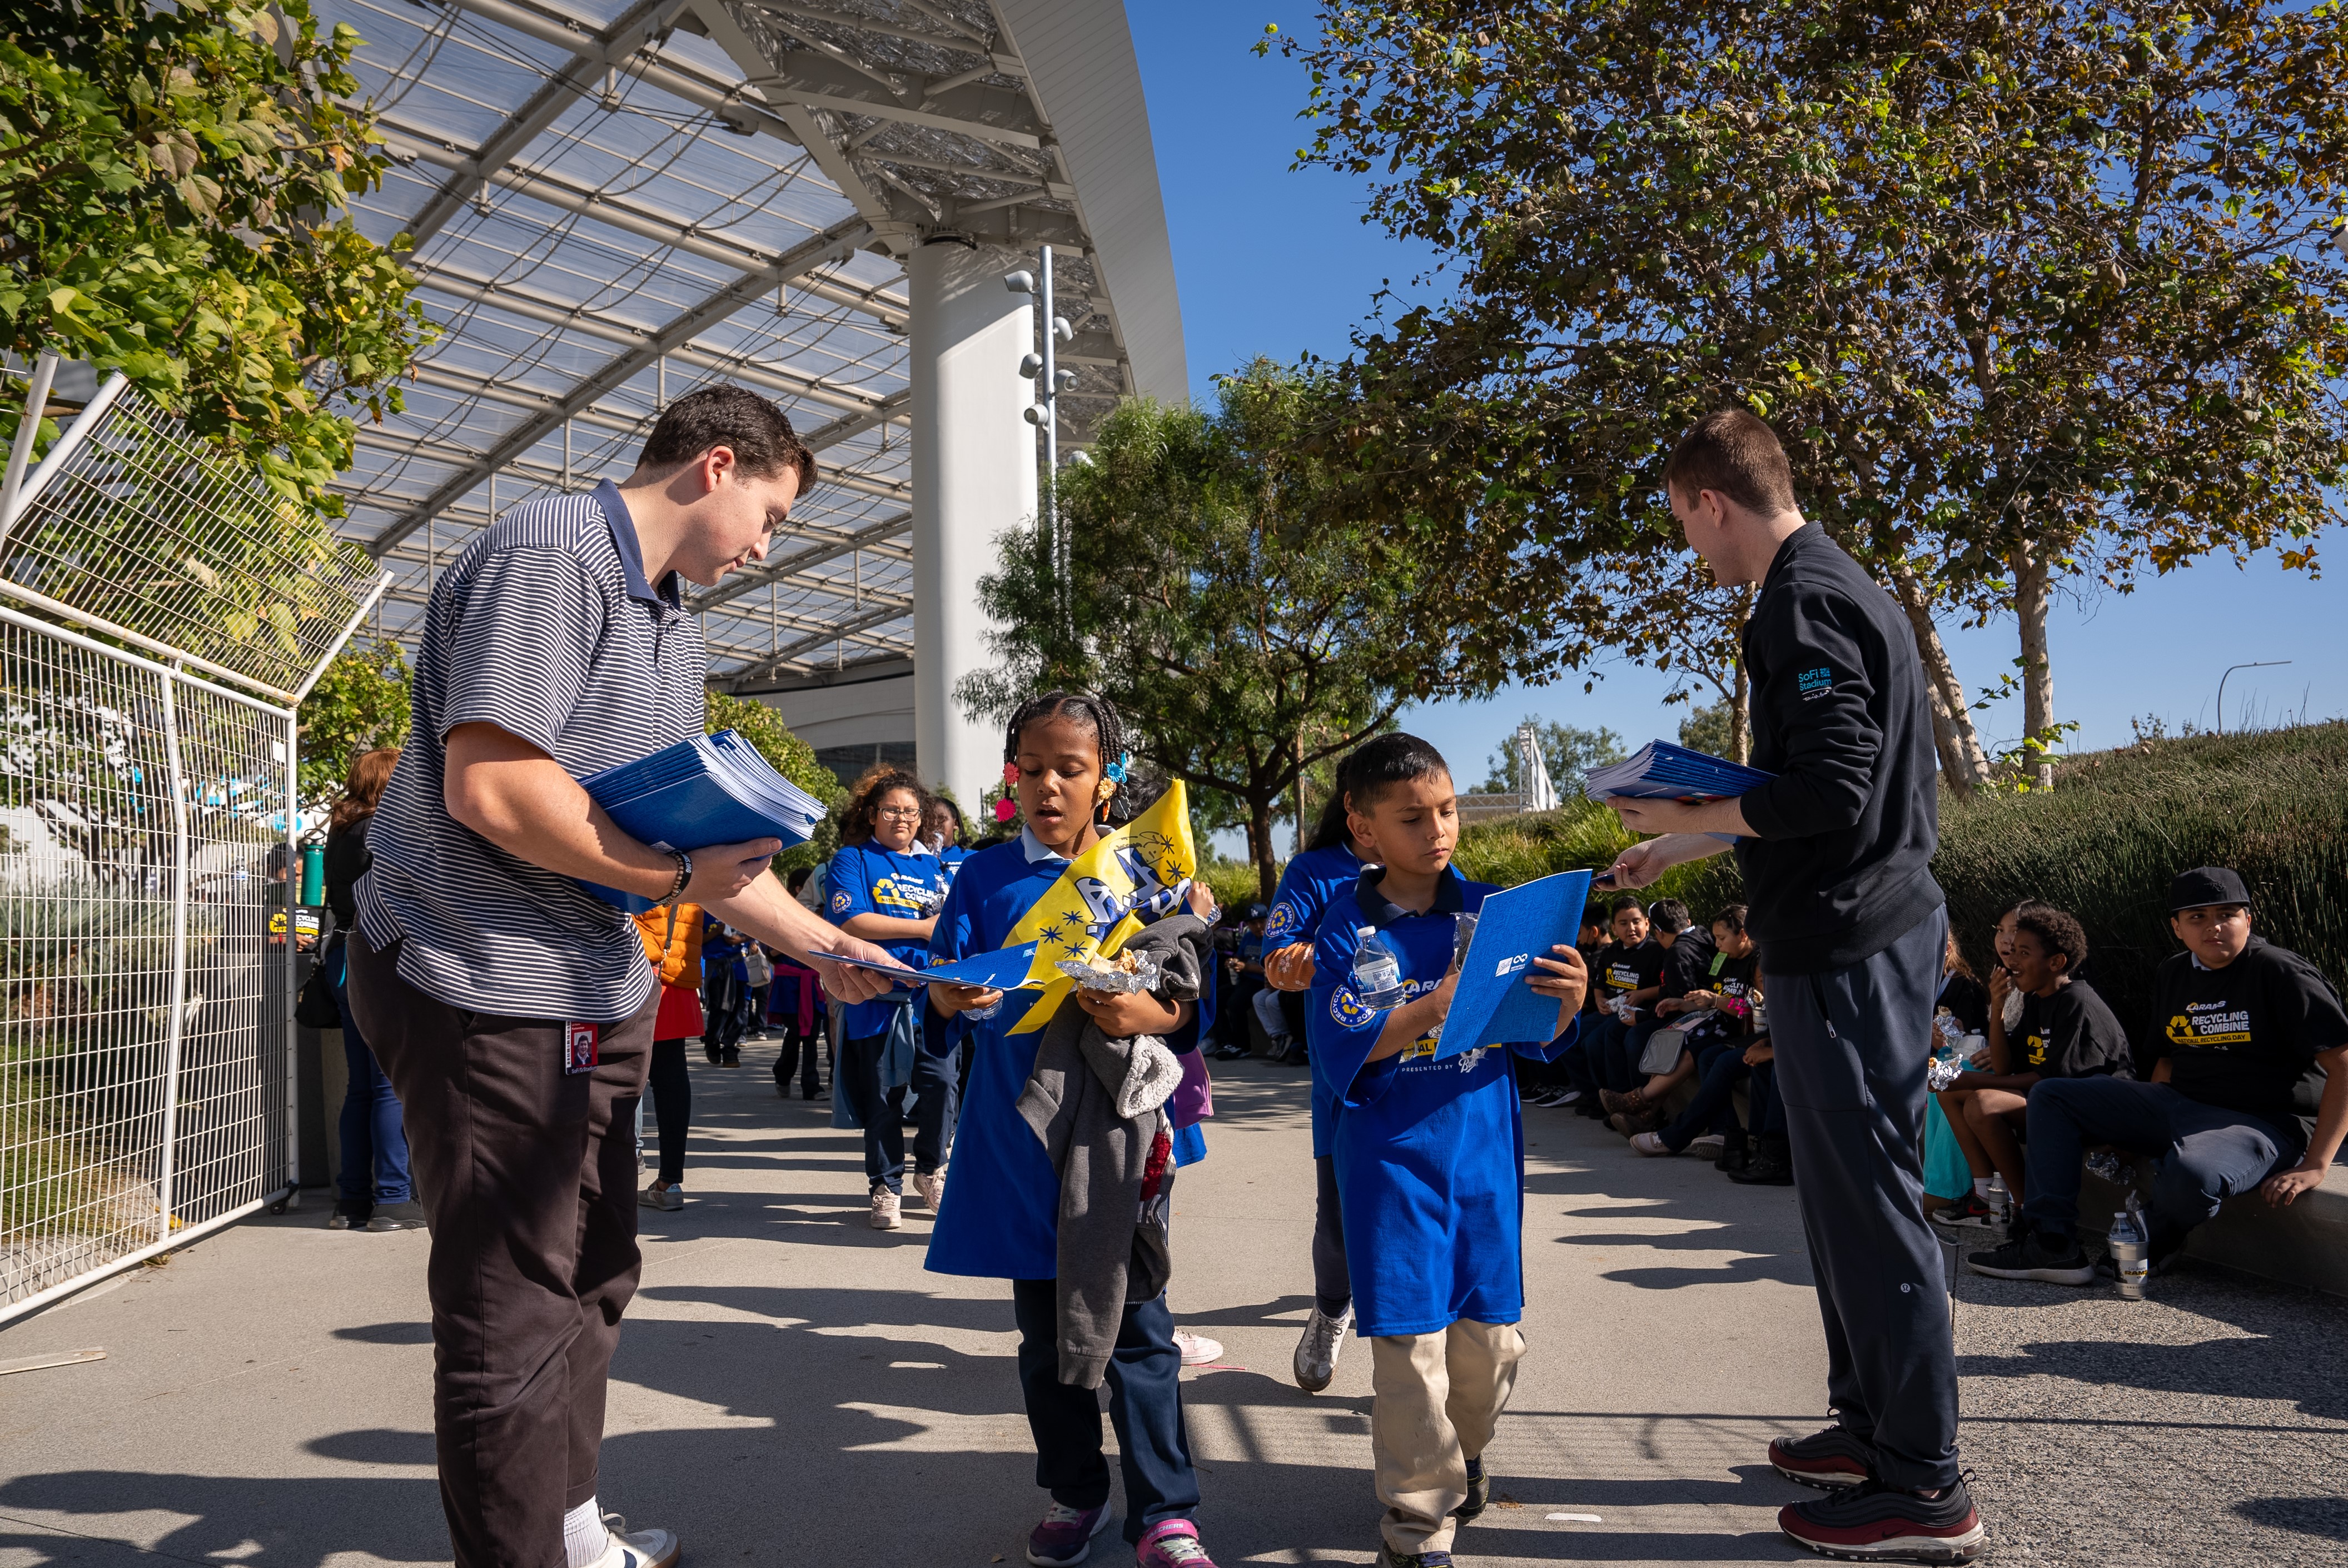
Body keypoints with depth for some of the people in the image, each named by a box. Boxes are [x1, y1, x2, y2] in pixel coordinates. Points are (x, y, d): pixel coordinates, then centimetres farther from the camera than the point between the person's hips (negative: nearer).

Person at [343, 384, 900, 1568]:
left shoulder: (674, 630, 16)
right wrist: (680, 878, -18)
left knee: (590, 1280, 20)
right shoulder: (549, 556, -16)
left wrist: (822, 946, 18)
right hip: (486, 986, -10)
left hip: (594, 993, 10)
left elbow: (704, 840, 19)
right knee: (515, 1315, -1)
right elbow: (489, 785, -27)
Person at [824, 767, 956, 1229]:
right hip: (876, 997, -3)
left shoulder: (931, 866, 18)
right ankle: (886, 1187, 19)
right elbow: (851, 922, -10)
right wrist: (922, 929, -8)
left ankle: (930, 1169, 17)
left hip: (929, 996, 3)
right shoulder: (853, 860, 4)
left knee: (941, 1082, -7)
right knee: (882, 1097, 4)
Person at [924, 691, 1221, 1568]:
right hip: (1018, 1132, 2)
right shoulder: (985, 879, 5)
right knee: (1045, 1327, 14)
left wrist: (1147, 1014, -21)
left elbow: (1191, 1009, 0)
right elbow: (940, 992, -1)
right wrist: (954, 993, -24)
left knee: (1136, 1324, 2)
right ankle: (1072, 1490, 32)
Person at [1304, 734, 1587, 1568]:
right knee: (1410, 1345, -1)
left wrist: (1567, 1001, -19)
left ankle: (1463, 1450, 42)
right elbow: (1341, 1055, -13)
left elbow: (1536, 1041, 3)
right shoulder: (1349, 928, -6)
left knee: (1491, 1335, 12)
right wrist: (1432, 1009, -25)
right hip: (1393, 1160, -3)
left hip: (1485, 1151, 3)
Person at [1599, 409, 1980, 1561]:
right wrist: (1682, 847, 24)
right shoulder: (1838, 585, 17)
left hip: (1845, 942, -11)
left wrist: (1685, 816, -10)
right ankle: (1873, 1422, 31)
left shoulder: (1804, 604, -16)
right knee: (1848, 1185, 18)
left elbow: (1829, 791, -24)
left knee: (1866, 1195, -2)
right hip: (1873, 920, 11)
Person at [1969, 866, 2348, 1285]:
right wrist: (2135, 1127, 9)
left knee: (2191, 1174, -42)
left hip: (2263, 1121, -8)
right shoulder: (2172, 975, 11)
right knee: (2051, 1097, 2)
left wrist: (2314, 1165, -21)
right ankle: (2051, 1245, -9)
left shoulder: (2281, 974, -12)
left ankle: (2149, 1249, -6)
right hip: (2180, 1105, 8)